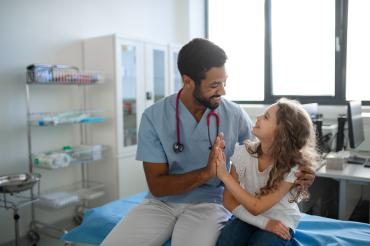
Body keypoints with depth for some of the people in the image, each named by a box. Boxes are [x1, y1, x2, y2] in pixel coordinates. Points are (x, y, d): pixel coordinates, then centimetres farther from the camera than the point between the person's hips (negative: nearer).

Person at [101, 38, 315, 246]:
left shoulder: (234, 114, -7)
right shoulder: (154, 117, -11)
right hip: (162, 203, 1)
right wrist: (205, 173, -25)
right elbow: (157, 186, -10)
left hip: (209, 203, 0)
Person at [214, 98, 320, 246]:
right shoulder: (244, 152, -15)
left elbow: (257, 207, -22)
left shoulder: (292, 167, -22)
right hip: (247, 217, 2)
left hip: (279, 221, -1)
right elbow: (228, 200, -9)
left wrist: (224, 175, -27)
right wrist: (263, 222, -18)